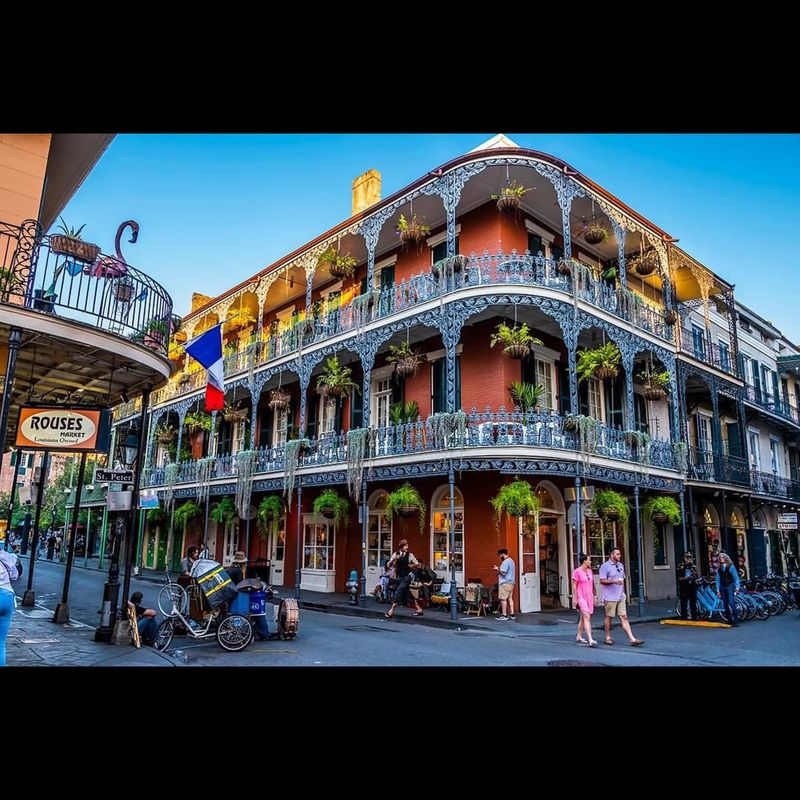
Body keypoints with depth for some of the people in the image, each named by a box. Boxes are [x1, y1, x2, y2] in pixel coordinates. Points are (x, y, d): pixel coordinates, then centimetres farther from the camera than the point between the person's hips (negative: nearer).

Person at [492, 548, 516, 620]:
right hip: (511, 582, 10)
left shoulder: (505, 562, -15)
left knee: (503, 599, -6)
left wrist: (497, 569, -6)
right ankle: (512, 614, 11)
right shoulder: (511, 560, 17)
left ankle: (504, 615, -5)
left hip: (505, 583, -10)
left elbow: (503, 573, -21)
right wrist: (499, 569, 15)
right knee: (510, 598, 10)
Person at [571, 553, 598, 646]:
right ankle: (590, 640, -18)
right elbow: (574, 586, -8)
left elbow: (592, 585, 17)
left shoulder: (590, 571, 11)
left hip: (589, 598, 7)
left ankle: (578, 637, 25)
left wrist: (594, 597, 15)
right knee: (587, 618, -14)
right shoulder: (577, 572, -9)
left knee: (583, 618, 14)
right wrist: (575, 599, -11)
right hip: (581, 598, -7)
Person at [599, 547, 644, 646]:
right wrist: (614, 581, -23)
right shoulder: (605, 566, -9)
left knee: (624, 617, 3)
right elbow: (602, 581, -14)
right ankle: (608, 637, 17)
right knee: (609, 617, 5)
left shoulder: (621, 565, 13)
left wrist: (623, 592, 18)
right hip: (610, 597, -6)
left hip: (620, 596, 6)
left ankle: (632, 639, -1)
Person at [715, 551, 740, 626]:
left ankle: (735, 621, -9)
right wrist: (718, 590, 7)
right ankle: (729, 620, 11)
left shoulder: (731, 567, 2)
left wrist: (737, 588, -8)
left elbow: (736, 578, 0)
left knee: (731, 603, -13)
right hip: (722, 588, 5)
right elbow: (718, 580, 12)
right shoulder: (719, 568, 13)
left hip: (730, 587, -4)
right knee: (725, 605, 4)